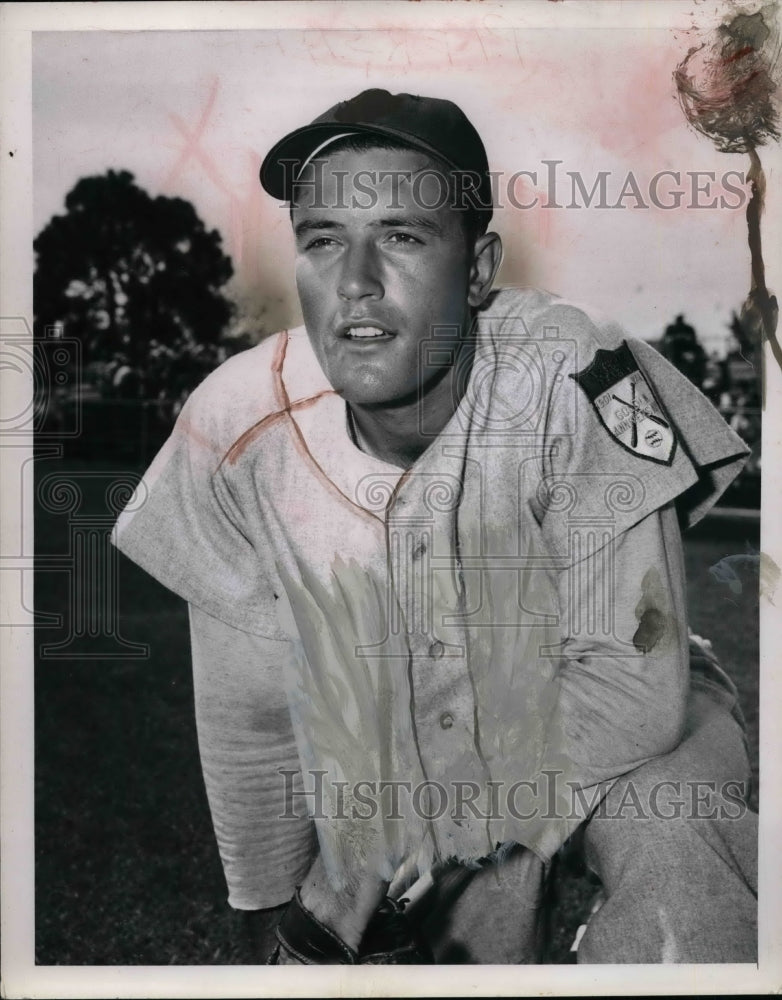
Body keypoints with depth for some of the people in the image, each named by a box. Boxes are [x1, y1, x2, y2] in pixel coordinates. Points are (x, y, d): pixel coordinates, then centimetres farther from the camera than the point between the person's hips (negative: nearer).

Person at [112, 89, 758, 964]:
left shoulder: (570, 377, -30)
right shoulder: (239, 431, -20)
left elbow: (632, 678, -23)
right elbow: (250, 713, -6)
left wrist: (435, 831, -20)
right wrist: (277, 913, 5)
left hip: (607, 730, -2)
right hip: (392, 763, 3)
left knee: (675, 859, -30)